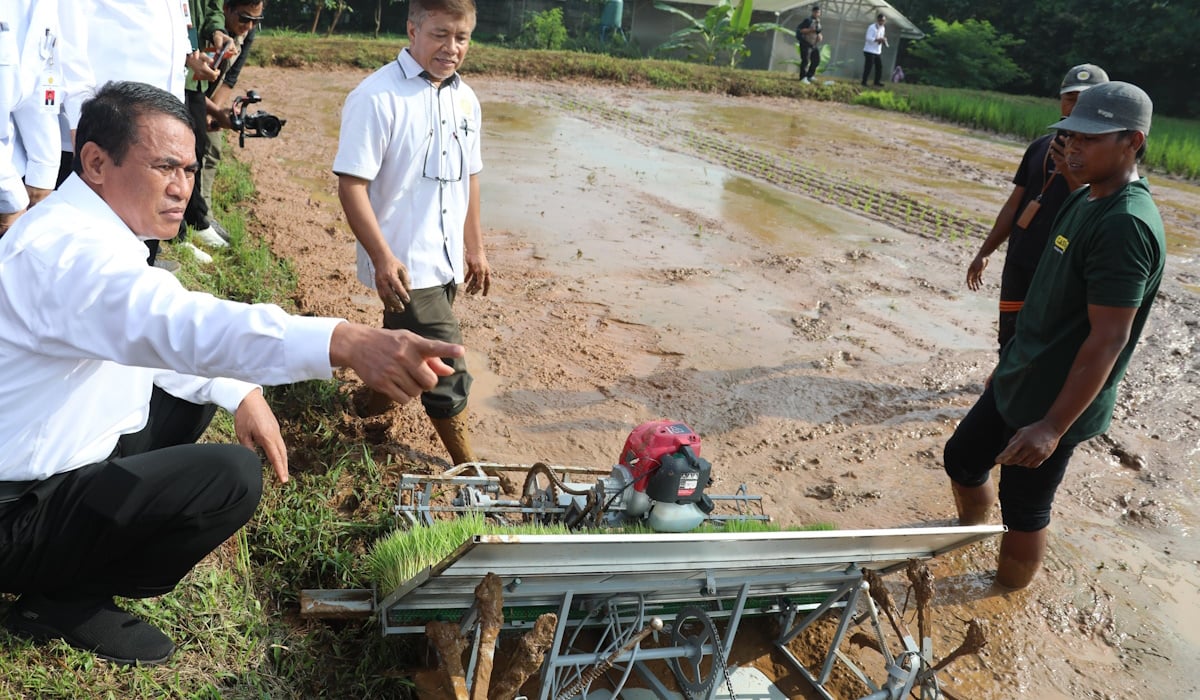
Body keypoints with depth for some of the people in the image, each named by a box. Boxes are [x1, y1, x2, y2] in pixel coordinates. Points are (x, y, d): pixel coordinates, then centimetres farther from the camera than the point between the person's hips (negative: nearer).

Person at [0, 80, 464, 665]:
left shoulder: (91, 228, 5)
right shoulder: (69, 250, -27)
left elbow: (150, 339, 15)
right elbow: (182, 324, -46)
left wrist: (241, 393, -2)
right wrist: (344, 342, -59)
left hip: (52, 462, 10)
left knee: (191, 385, 17)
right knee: (233, 478, -23)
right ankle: (63, 600, -2)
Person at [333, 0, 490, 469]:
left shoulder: (464, 99, 8)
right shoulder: (376, 97, -15)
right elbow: (351, 184, -17)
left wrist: (474, 248, 19)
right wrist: (382, 258, -23)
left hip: (446, 262, 7)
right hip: (405, 266, -7)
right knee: (446, 367, -4)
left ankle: (374, 398, 47)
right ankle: (467, 466, 11)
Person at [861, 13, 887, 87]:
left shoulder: (883, 28, 13)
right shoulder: (872, 27, -13)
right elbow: (868, 38, -21)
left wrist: (884, 40, 1)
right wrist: (878, 39, -27)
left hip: (878, 52, 8)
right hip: (870, 51, -8)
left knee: (880, 66, 6)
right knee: (868, 67, -7)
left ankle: (877, 82, 16)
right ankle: (864, 82, 2)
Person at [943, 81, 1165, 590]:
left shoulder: (1126, 224, -25)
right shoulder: (1084, 199, 5)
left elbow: (1109, 340, -27)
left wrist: (1053, 426, -27)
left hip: (1055, 403, -9)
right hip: (1018, 380, 9)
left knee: (1023, 510, 7)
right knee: (962, 458, 23)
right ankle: (971, 529, 50)